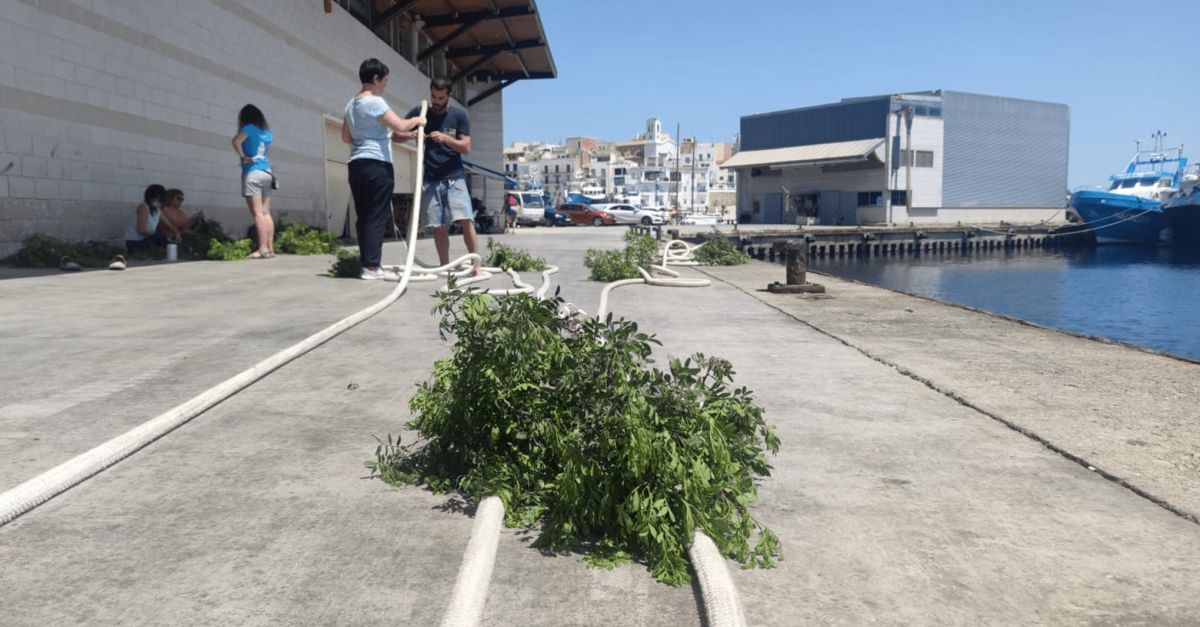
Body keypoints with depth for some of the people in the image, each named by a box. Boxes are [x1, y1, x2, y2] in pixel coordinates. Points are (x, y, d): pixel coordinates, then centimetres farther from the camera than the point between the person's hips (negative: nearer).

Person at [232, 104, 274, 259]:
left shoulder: (249, 128, -5)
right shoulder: (266, 131, 14)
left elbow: (237, 141, -22)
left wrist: (243, 156, -10)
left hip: (253, 172, -7)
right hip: (266, 172, 7)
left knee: (257, 213, -10)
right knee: (266, 213, 6)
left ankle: (263, 249, -15)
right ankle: (270, 248, 3)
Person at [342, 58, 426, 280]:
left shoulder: (351, 104, 18)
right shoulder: (375, 102, -10)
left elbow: (346, 137, 24)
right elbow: (400, 126, -17)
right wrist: (416, 120, 1)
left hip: (357, 164, 9)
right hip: (376, 165, -9)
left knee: (364, 216, 8)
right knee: (377, 216, -7)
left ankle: (367, 263, 8)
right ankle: (371, 266, -8)